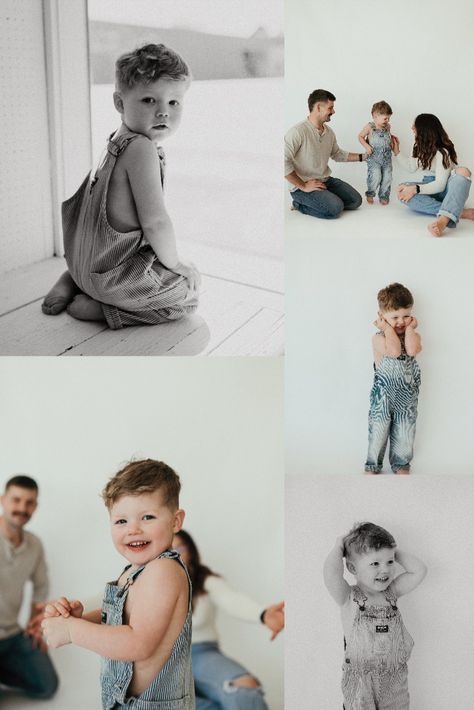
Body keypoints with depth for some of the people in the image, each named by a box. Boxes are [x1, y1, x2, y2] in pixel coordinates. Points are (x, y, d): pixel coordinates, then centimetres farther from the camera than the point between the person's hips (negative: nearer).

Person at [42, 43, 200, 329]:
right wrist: (174, 262, -10)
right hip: (114, 270, -10)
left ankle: (72, 281, 18)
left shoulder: (117, 140, 9)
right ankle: (96, 307, -5)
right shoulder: (141, 148, -23)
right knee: (186, 296, -1)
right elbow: (154, 220, -27)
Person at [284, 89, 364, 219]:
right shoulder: (298, 131, -20)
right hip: (303, 185, -8)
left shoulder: (329, 132, 6)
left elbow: (338, 154, 24)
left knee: (355, 201, 0)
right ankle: (300, 204, -2)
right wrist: (303, 186, -23)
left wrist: (363, 156, 16)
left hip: (325, 180, 8)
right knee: (336, 208, -24)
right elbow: (284, 162, -27)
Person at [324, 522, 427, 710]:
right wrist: (339, 546, -16)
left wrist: (393, 552, -3)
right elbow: (331, 572, -31)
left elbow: (419, 571, -4)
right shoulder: (349, 598, -13)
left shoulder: (391, 592, 1)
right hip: (360, 679, -4)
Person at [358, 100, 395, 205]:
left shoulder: (387, 127, 8)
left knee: (387, 178, 3)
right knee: (375, 177, -15)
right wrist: (366, 146, -11)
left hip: (387, 157, 5)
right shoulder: (370, 127, -6)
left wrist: (392, 139, 9)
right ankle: (370, 195, 9)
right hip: (374, 158, -5)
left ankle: (384, 196, 21)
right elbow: (360, 136, 1)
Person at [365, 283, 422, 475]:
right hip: (383, 394, -2)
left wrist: (410, 328, -16)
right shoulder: (378, 338, -12)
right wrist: (388, 328, -21)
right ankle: (373, 464, 27)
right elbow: (394, 351, -31)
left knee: (404, 433, 14)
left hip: (407, 395, 3)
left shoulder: (413, 336, -2)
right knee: (378, 431, 9)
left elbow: (412, 350, -26)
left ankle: (401, 464, 33)